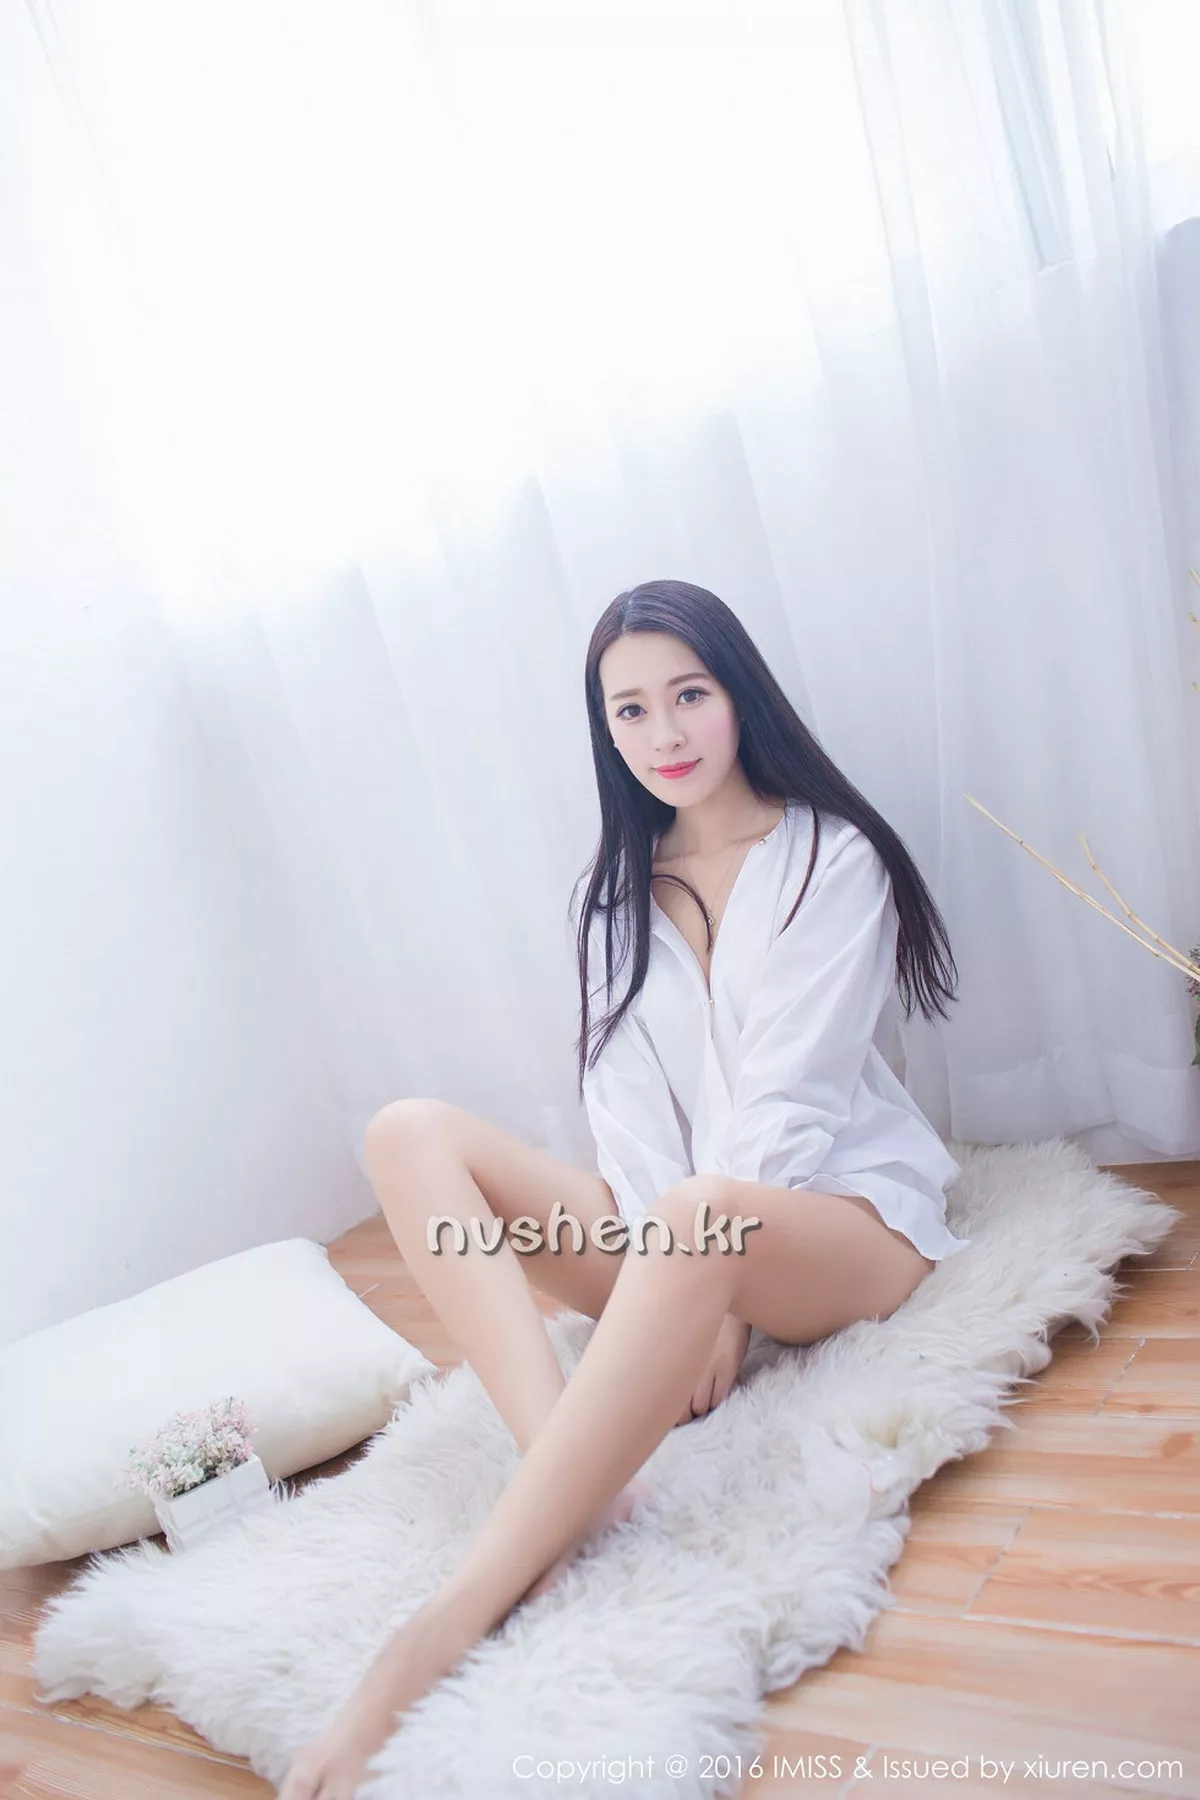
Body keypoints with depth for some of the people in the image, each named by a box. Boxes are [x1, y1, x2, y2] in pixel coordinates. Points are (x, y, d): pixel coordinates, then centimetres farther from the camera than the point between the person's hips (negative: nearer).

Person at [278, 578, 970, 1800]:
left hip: (841, 1214, -5)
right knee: (410, 1134, -15)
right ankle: (576, 1482, -35)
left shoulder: (833, 859, -3)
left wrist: (706, 1283, -23)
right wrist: (685, 1284, -16)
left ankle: (456, 1619, -43)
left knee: (704, 1218, -42)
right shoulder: (618, 896, 12)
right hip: (680, 1224, 5)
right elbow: (627, 1102, -1)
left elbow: (788, 1099, -13)